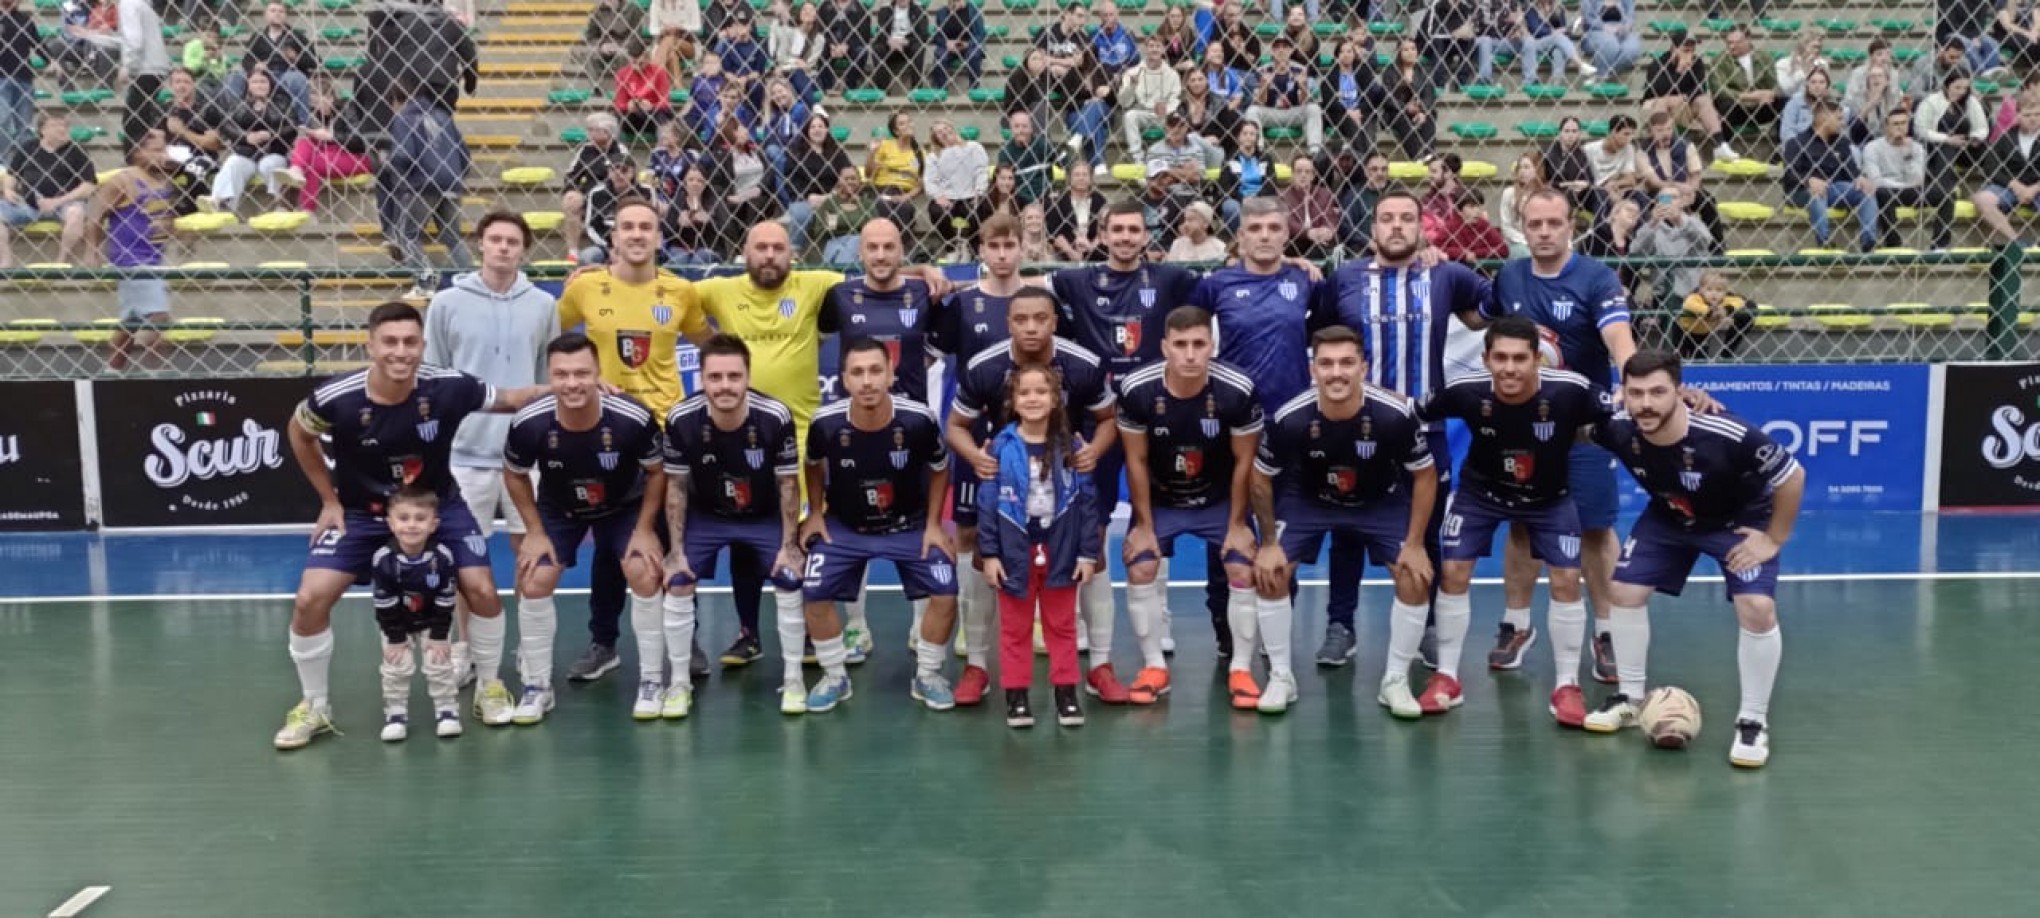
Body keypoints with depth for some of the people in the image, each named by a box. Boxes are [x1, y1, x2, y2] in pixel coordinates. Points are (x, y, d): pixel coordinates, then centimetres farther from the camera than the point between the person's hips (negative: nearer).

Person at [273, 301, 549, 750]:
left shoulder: (449, 387, -25)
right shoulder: (335, 398, -26)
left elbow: (507, 400, -5)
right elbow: (300, 435, -3)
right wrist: (329, 500, -1)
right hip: (359, 511, 0)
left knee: (482, 590, -9)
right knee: (310, 600, -12)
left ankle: (488, 685, 17)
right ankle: (315, 707, 11)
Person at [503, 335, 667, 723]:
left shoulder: (633, 418, -34)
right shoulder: (528, 423, -31)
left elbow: (657, 472, -14)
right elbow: (514, 475, -8)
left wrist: (645, 529, -16)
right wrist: (535, 530, -9)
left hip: (625, 506, -1)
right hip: (557, 509, 1)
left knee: (645, 575, -16)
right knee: (533, 583, -9)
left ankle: (652, 682, 1)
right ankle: (537, 687, 10)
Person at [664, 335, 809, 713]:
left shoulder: (775, 417, -29)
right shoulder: (681, 419, -26)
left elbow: (788, 484, -14)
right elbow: (676, 486, -11)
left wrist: (789, 546, -14)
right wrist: (676, 550, -11)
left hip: (765, 516, -1)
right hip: (704, 516, 1)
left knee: (789, 582, -11)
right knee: (677, 585, -8)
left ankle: (793, 679, 8)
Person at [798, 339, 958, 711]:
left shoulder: (918, 420, -26)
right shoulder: (825, 423, -23)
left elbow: (939, 468, -4)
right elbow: (814, 465, 3)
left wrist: (933, 524, -5)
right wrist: (815, 513, 1)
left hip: (909, 525, 0)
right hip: (843, 526, 1)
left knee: (945, 595, -12)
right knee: (815, 595, -11)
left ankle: (926, 676, 13)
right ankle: (835, 678, 14)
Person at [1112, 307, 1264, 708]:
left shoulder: (1238, 390, -27)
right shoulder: (1135, 389, -26)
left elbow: (1244, 460, -13)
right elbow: (1136, 460, -12)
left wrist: (1237, 524, -8)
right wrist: (1144, 524, -7)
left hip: (1220, 500, 0)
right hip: (1159, 500, 1)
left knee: (1244, 571, -10)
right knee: (1140, 570, -9)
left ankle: (1241, 669, 7)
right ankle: (1154, 667, 8)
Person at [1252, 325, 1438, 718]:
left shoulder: (1396, 414, -32)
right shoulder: (1289, 419, -31)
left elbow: (1425, 475, -15)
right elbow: (1261, 479, -12)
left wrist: (1415, 544, -15)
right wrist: (1269, 543, -10)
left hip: (1382, 501, 0)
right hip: (1308, 498, 0)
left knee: (1416, 578, -12)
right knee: (1269, 573, -13)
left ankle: (1395, 681, 6)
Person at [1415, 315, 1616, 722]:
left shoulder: (1570, 391, -33)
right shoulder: (1465, 391, -30)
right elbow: (1410, 413, -12)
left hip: (1549, 497, 0)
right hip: (1480, 490, 1)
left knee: (1566, 579, -9)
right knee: (1452, 572, -5)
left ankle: (1567, 685, 9)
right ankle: (1446, 677, 12)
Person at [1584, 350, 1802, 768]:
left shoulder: (1729, 436, -41)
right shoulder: (1618, 429, -29)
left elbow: (1793, 476, -25)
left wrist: (1773, 539, -17)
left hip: (1739, 521, -4)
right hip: (1668, 518, 4)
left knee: (1757, 609, -20)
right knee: (1625, 591, 0)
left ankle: (1753, 722, -1)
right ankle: (1631, 698, 21)